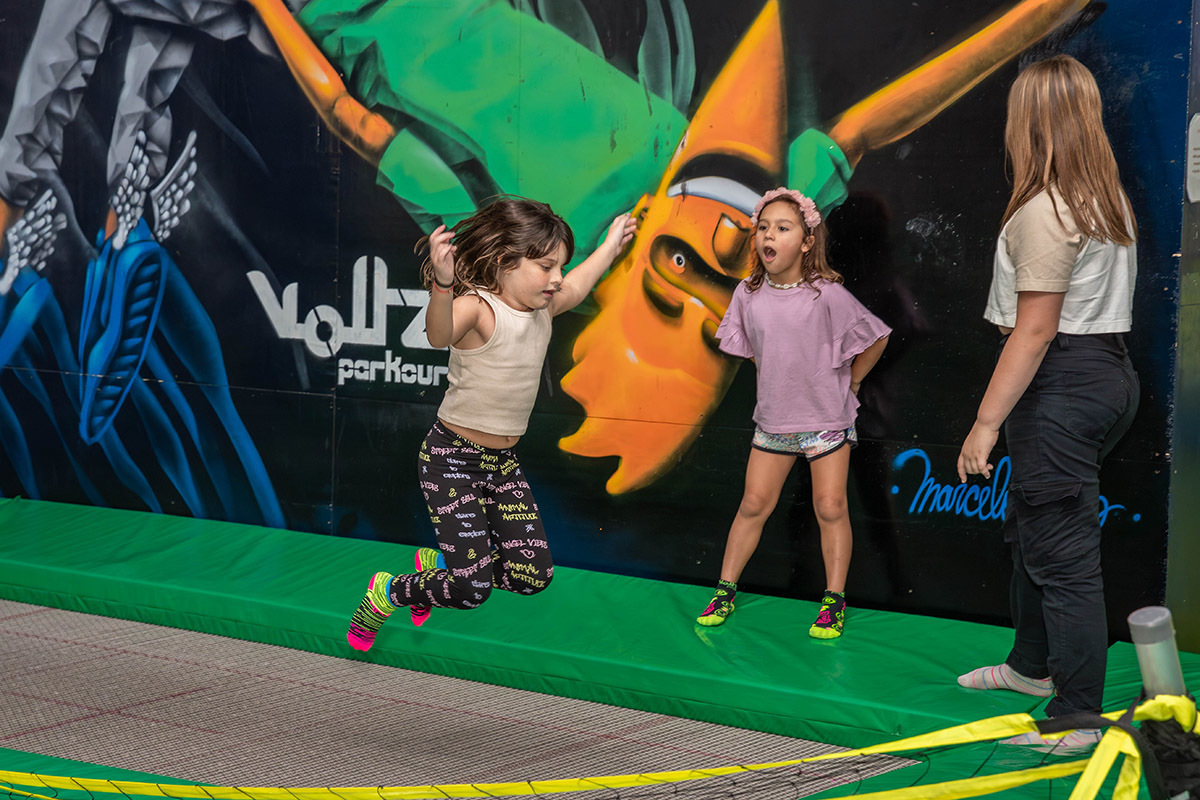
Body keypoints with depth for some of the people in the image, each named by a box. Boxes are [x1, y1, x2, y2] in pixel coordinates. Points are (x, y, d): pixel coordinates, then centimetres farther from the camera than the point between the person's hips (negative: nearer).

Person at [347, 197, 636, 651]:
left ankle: (438, 563, 26)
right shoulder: (476, 308, -19)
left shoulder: (542, 310, 6)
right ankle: (388, 592, 19)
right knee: (472, 590, -11)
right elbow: (439, 334, -42)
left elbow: (575, 288, 30)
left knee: (533, 576, 0)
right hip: (452, 459, -8)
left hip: (503, 461, 8)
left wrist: (610, 246, 38)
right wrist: (442, 285, -60)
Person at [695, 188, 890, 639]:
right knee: (754, 504, 6)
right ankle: (726, 589, 17)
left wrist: (849, 382, 2)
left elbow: (876, 338, -5)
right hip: (774, 418, 3)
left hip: (826, 419, -3)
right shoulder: (749, 294, -6)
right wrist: (780, 381, 10)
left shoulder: (828, 294, -16)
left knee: (830, 508, -1)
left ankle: (834, 600, 10)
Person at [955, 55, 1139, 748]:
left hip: (1062, 384, -10)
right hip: (1109, 372, 10)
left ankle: (1077, 717, 2)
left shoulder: (1045, 210, -17)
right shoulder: (1113, 202, 12)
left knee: (1061, 550, -4)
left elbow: (1035, 329, -21)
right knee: (1031, 527, 24)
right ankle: (1033, 665, 40)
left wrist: (987, 422, -20)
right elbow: (1101, 301, 13)